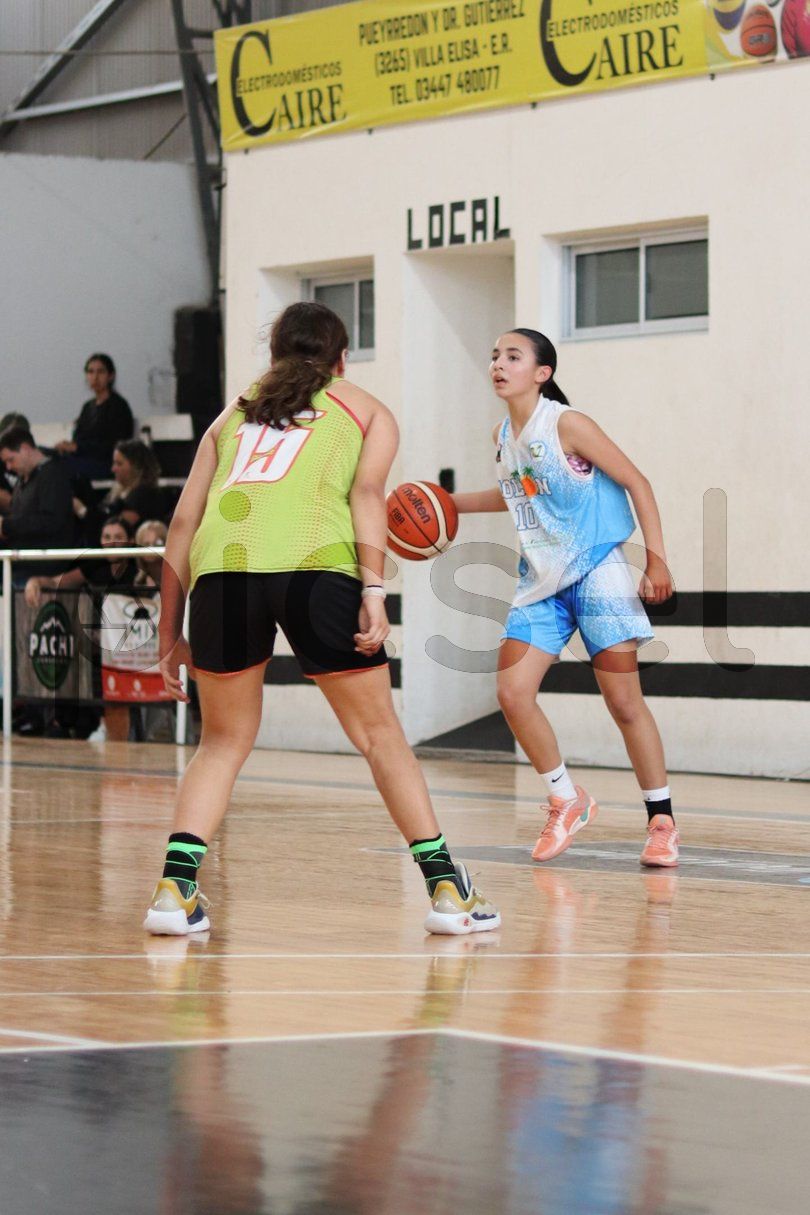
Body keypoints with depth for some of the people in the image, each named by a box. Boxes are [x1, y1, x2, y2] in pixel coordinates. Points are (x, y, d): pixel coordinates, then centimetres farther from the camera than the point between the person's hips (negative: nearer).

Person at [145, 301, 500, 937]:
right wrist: (373, 591, -5)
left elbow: (184, 523, 26)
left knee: (224, 741, 18)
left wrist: (171, 635, 28)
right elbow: (367, 491, 5)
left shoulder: (233, 415, 33)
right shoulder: (366, 410, 25)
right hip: (314, 563, -2)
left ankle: (175, 886, 3)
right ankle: (447, 887, 9)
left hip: (222, 565, 2)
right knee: (379, 733, 10)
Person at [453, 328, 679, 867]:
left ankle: (662, 821, 7)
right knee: (514, 693, -6)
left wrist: (657, 560, -15)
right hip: (541, 581, 7)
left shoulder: (567, 424, -13)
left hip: (597, 574, -6)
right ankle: (568, 802, 12)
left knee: (624, 701, -5)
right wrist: (451, 502, 19)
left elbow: (636, 482, -11)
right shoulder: (503, 436, 8)